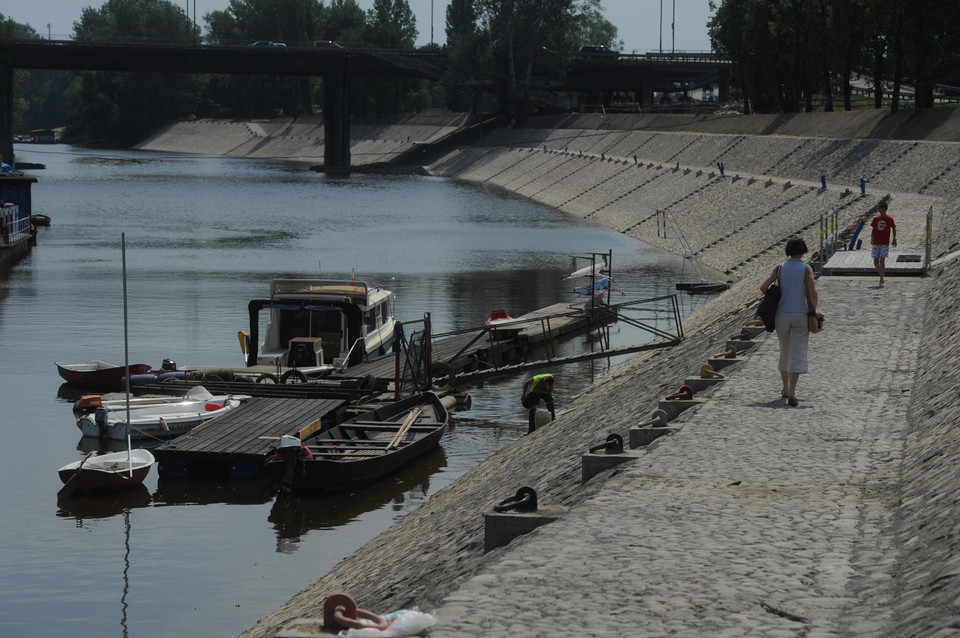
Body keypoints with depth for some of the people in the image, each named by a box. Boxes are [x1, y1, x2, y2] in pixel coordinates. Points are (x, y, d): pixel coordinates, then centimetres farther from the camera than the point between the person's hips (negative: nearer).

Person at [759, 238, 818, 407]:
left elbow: (763, 287, -8)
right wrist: (813, 310, 1)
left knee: (784, 352, 20)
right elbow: (813, 293, -16)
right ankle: (791, 393, -17)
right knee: (797, 355, -4)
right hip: (800, 315, -3)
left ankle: (785, 389, 32)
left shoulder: (780, 268, 2)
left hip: (782, 315, 3)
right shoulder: (806, 269, -6)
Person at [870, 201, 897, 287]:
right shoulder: (876, 219, 9)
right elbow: (873, 230, 13)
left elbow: (894, 229, 8)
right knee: (876, 262, 2)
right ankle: (881, 275, 24)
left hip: (885, 244, -4)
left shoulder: (889, 219, 1)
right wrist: (872, 239, 0)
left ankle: (881, 279, -9)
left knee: (882, 260, -11)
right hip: (876, 243, 4)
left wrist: (894, 239, 0)